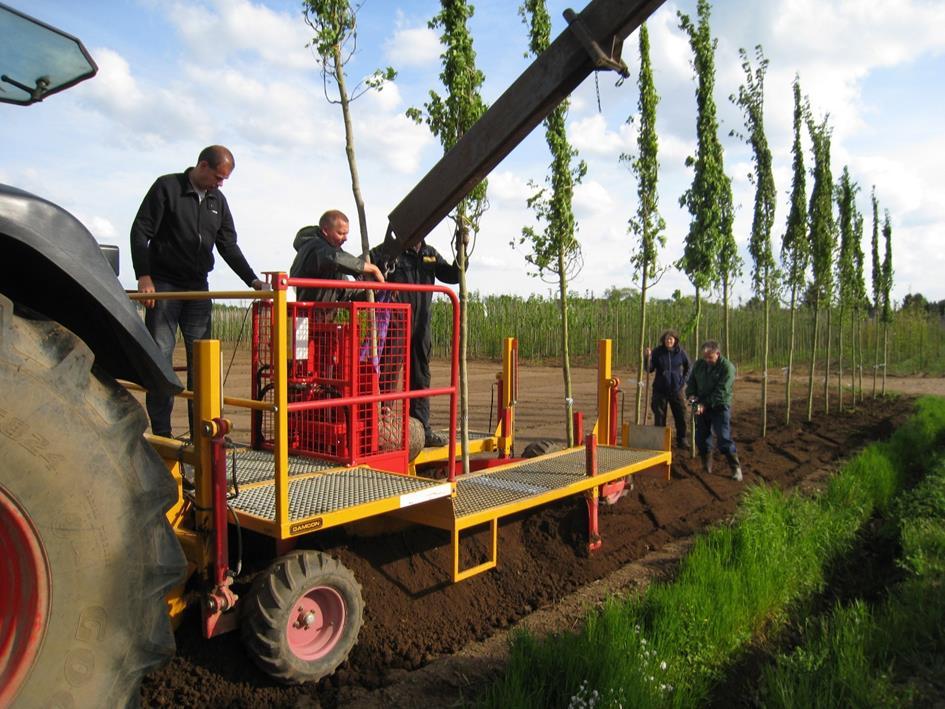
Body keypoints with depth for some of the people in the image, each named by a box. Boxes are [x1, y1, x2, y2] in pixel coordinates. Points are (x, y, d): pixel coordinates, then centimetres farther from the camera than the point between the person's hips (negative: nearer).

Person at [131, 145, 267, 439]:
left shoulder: (218, 201, 13)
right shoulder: (167, 187, -4)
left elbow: (228, 246, 14)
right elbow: (140, 232, -7)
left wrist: (252, 279, 3)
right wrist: (143, 276, -16)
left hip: (198, 288, 5)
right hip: (163, 285, -5)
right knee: (160, 356, -5)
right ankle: (161, 433, 0)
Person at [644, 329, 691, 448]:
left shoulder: (680, 352, -1)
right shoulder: (657, 352, -5)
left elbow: (689, 367, 15)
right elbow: (649, 369, -6)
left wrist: (684, 380, 6)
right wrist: (648, 358, -21)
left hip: (676, 389, 1)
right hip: (660, 389, -1)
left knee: (680, 415, 4)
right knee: (659, 416, 2)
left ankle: (681, 440, 17)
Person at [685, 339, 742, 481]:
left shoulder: (727, 367, -13)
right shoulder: (699, 365, 5)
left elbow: (721, 391, -20)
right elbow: (691, 381, 13)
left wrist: (705, 404, -25)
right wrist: (691, 394, -8)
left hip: (719, 407, -5)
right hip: (702, 407, 6)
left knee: (724, 438, -10)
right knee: (701, 438, 8)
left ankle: (736, 468, 1)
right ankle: (706, 467, 22)